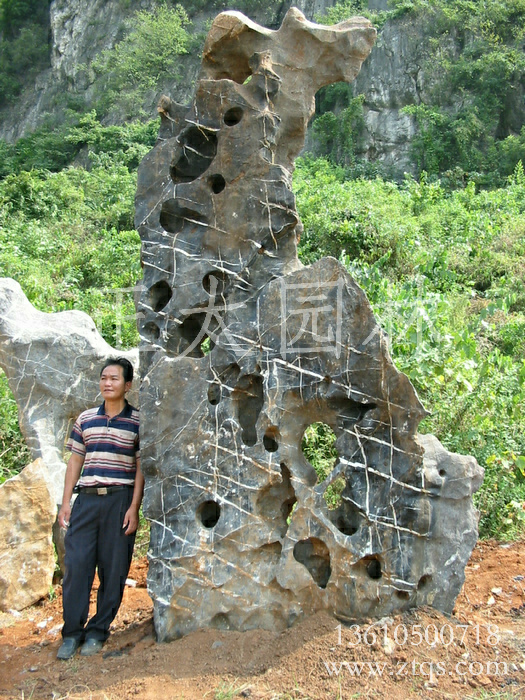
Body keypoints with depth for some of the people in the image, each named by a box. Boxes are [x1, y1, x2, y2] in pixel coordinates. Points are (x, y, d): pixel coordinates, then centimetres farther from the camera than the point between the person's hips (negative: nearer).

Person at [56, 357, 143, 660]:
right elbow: (75, 462, 14)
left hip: (120, 500, -3)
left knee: (114, 569, 3)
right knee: (76, 564, 1)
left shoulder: (137, 422, 0)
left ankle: (98, 631, 17)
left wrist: (134, 507, -6)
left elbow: (141, 468, 0)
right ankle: (72, 632, 13)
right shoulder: (85, 419, 11)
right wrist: (66, 502, 8)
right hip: (86, 499, 3)